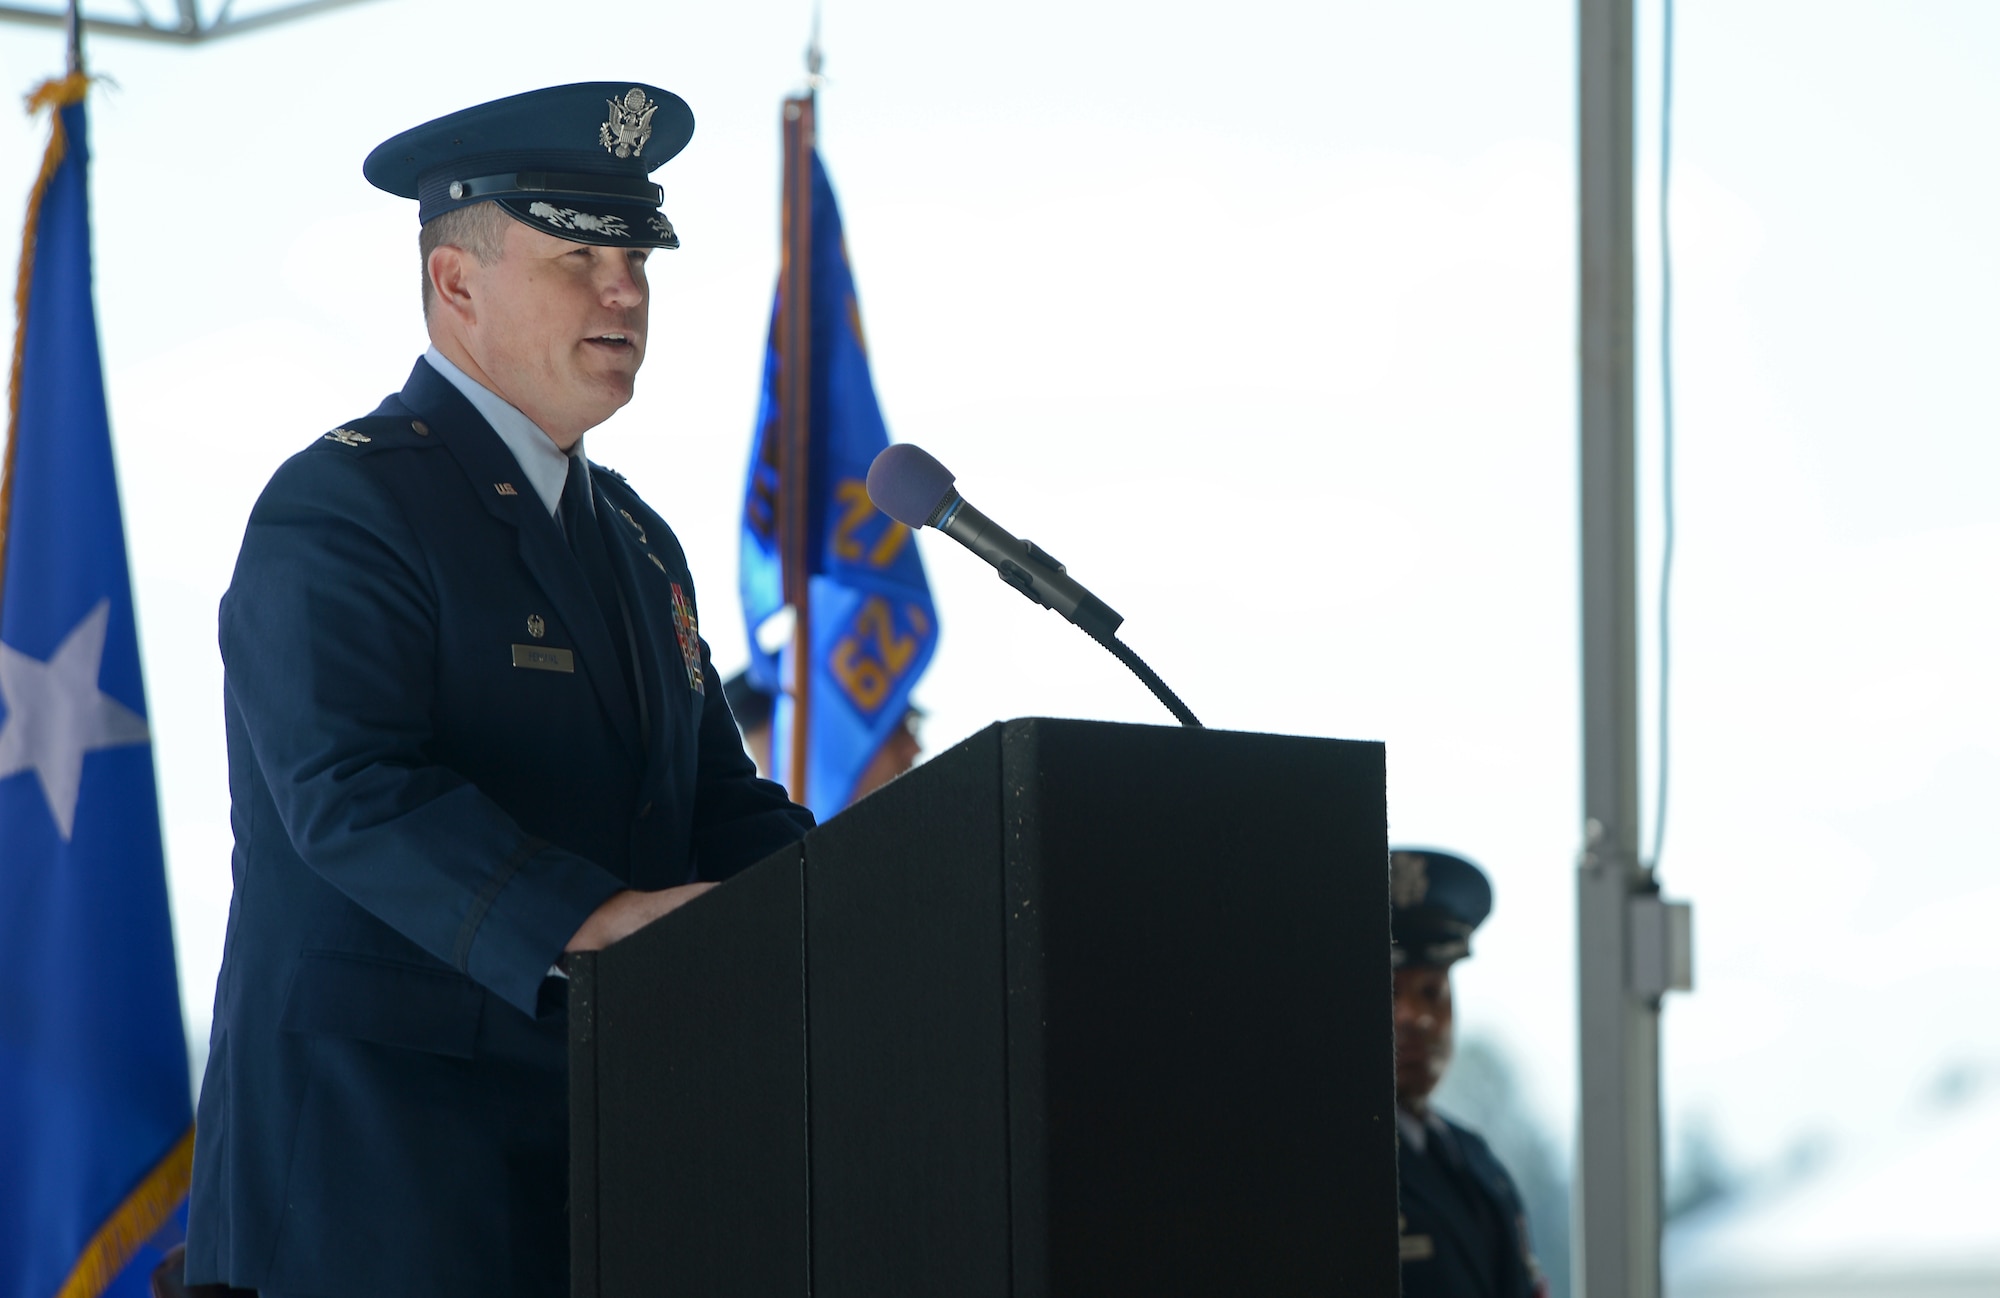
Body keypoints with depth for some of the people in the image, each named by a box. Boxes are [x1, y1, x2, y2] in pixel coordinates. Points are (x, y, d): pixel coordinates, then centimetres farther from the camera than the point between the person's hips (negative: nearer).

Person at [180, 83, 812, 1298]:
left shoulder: (636, 540, 22)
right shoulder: (343, 505, -6)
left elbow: (721, 804, 19)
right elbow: (354, 792, -19)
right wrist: (594, 921, -31)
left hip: (599, 1113, 8)